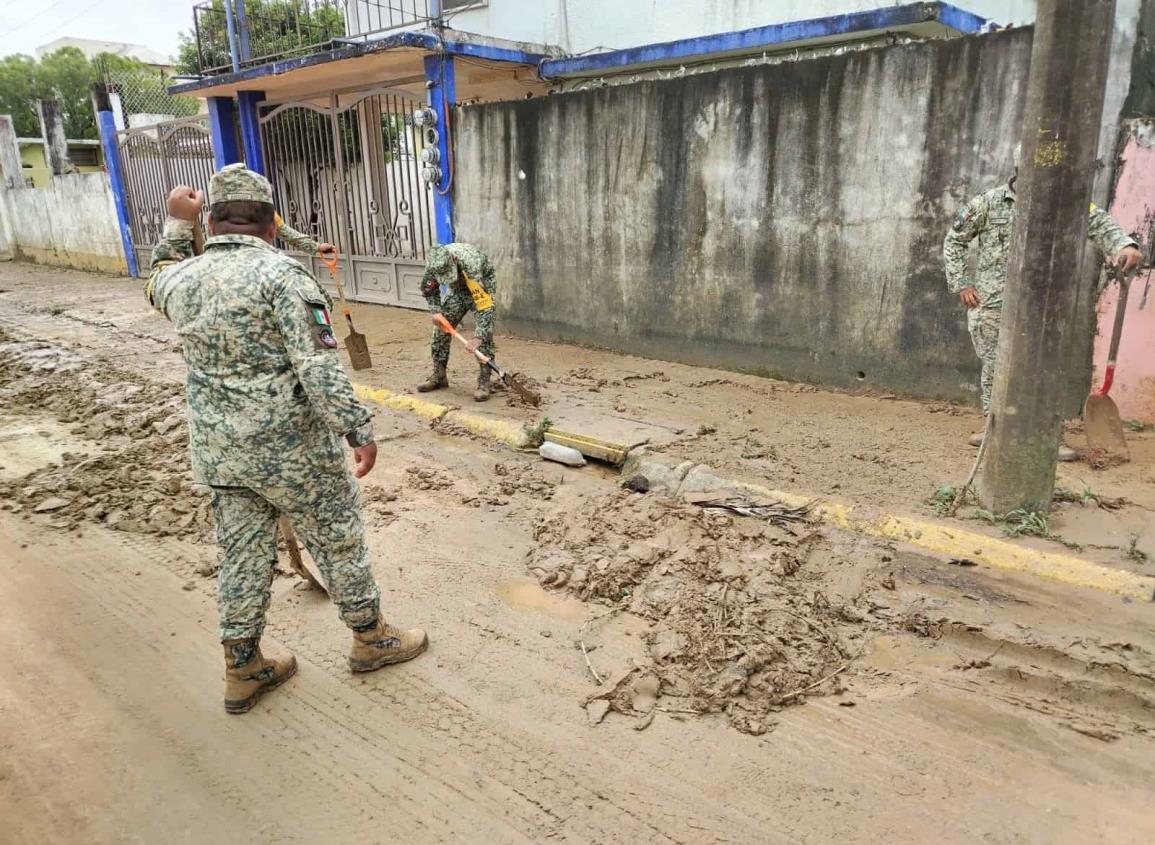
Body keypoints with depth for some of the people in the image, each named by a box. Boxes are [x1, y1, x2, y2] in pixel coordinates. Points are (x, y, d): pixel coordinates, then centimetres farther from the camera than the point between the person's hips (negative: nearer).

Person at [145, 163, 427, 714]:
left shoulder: (182, 280, 4)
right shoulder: (281, 273, -16)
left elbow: (159, 281, 31)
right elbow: (318, 365, -22)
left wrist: (177, 223, 33)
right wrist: (357, 429, -19)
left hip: (218, 452, 6)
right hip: (292, 449, -6)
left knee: (242, 555, 17)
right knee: (338, 541, 11)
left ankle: (243, 669, 28)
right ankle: (372, 638, 28)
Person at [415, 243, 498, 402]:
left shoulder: (471, 265, -42)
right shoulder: (434, 263, -25)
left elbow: (484, 305, -41)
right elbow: (428, 289, -3)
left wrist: (478, 336, -45)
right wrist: (436, 312, -16)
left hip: (480, 288, -5)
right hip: (457, 290, 5)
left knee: (485, 336, -20)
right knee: (441, 330, 2)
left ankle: (484, 383, -14)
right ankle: (439, 376, 17)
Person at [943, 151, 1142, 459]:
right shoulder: (988, 202, -1)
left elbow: (1098, 222, -11)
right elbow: (954, 240, 5)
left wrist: (1124, 243, -32)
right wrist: (960, 283, -2)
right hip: (990, 303, -1)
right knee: (994, 367, 5)